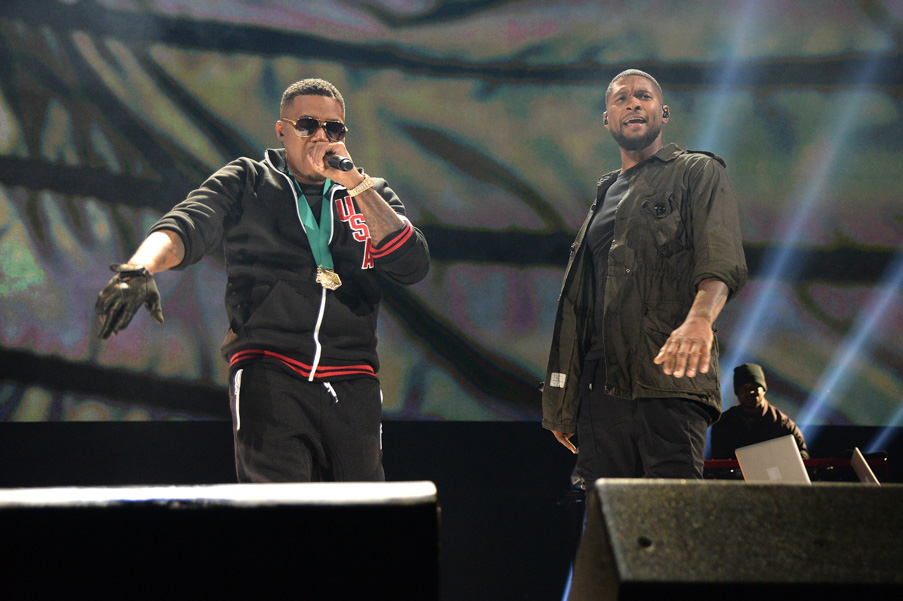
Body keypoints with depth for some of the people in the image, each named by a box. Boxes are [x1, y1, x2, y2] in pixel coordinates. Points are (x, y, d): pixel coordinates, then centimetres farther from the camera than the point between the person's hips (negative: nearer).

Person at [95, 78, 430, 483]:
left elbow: (413, 266, 3)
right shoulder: (246, 182, 12)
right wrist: (140, 268, -28)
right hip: (269, 374, -3)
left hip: (353, 387, 3)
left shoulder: (370, 194, 19)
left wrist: (356, 183, -4)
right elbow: (186, 225, -5)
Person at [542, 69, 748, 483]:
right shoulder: (603, 196, 28)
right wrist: (561, 405, 17)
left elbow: (722, 259, -9)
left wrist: (700, 317, -31)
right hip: (602, 384, 5)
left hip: (670, 376, -5)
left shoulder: (697, 173, 10)